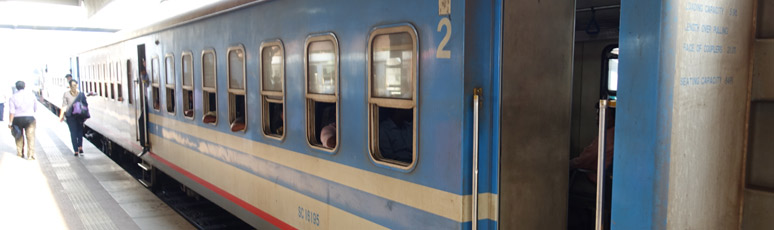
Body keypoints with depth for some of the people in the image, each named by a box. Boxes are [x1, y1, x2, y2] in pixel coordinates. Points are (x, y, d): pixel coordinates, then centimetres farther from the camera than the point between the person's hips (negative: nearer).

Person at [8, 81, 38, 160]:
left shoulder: (13, 97, -2)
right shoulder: (31, 94, 1)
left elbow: (11, 111, -8)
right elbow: (36, 107, 8)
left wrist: (10, 122, -5)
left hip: (17, 118, 0)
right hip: (30, 118, 0)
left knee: (19, 137, 15)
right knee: (30, 137, 1)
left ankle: (20, 154, 23)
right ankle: (31, 155, -3)